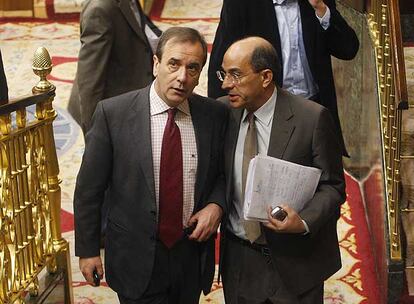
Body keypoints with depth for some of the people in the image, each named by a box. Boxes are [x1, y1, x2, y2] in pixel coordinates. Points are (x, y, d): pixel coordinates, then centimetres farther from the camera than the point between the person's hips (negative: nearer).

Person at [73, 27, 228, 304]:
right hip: (137, 258, -3)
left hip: (193, 254, 3)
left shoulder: (215, 115, -5)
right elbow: (89, 188, -6)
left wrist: (216, 204, -10)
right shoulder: (112, 113, -13)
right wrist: (88, 250, -3)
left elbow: (224, 173, 10)